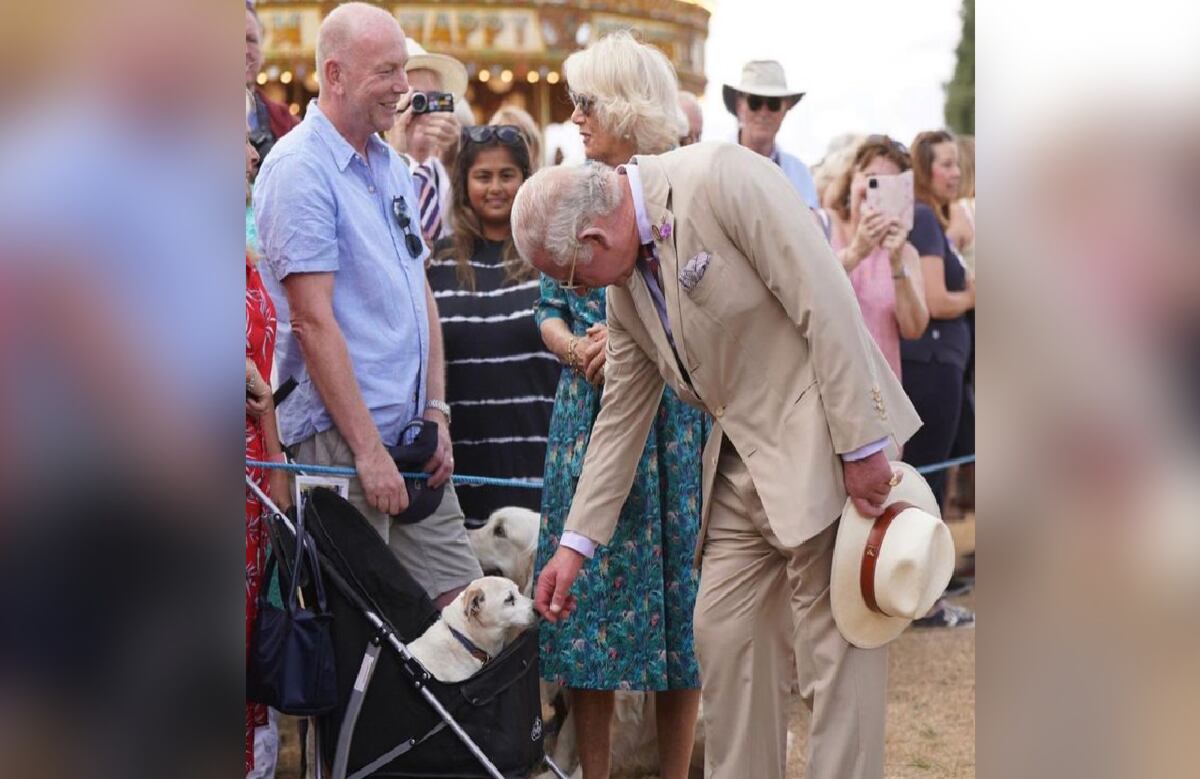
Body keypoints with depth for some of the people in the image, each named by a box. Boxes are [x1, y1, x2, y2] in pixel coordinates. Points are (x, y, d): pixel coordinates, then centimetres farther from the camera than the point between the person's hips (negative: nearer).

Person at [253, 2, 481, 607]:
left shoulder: (391, 166, 15)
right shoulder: (299, 168, -11)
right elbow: (314, 321, -16)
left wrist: (437, 411, 10)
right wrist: (369, 450, -17)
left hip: (413, 432, 8)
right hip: (343, 436, -8)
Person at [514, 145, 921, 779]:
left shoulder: (720, 179, -17)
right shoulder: (624, 286, 8)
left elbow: (825, 302, -20)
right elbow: (621, 417, 16)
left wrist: (860, 446, -19)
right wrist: (578, 541, 15)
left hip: (821, 440, -8)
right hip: (742, 460, 8)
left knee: (835, 650, -6)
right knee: (722, 635, 9)